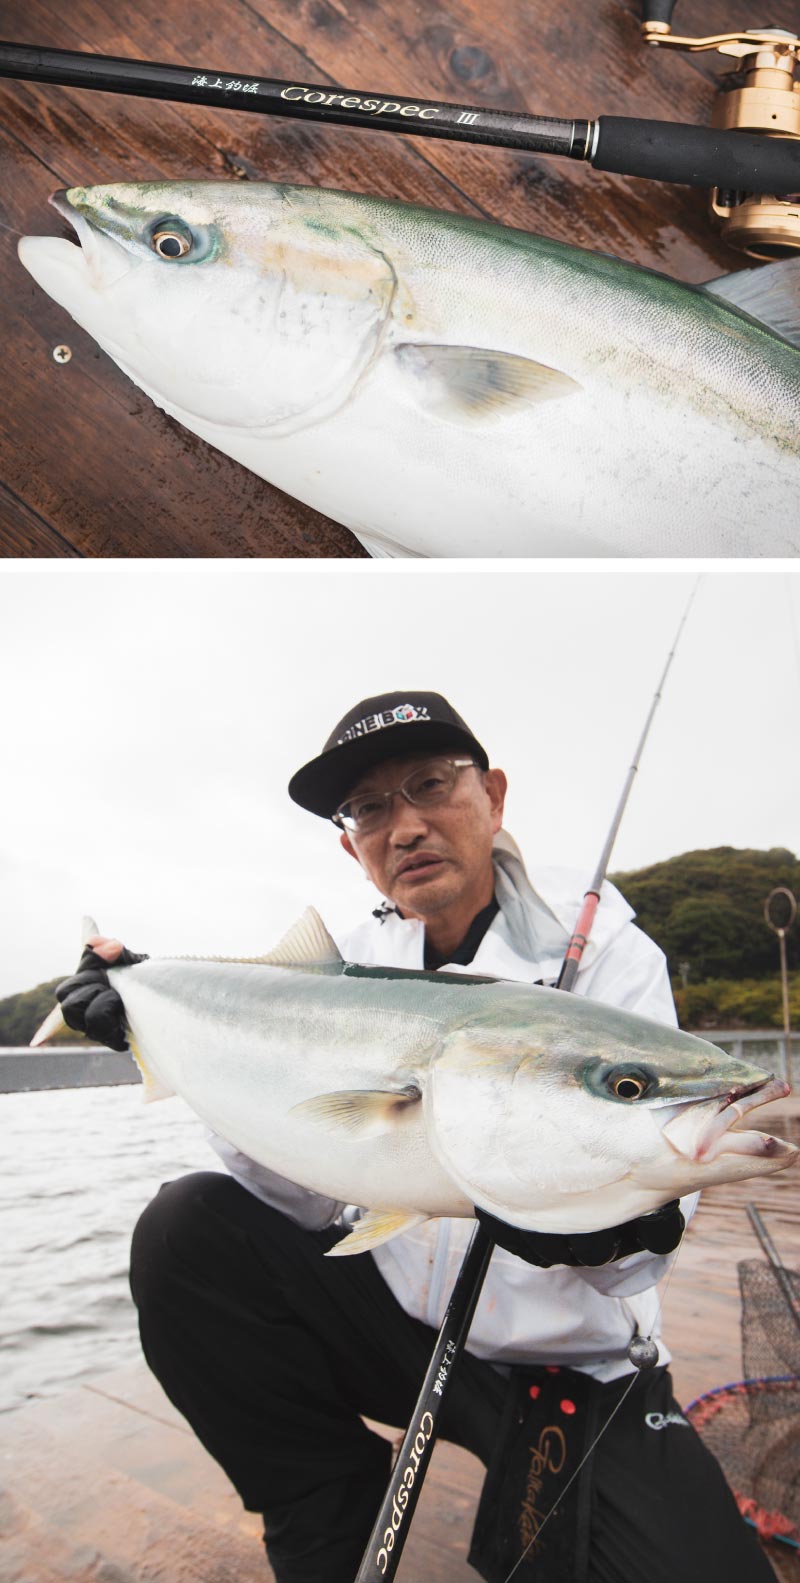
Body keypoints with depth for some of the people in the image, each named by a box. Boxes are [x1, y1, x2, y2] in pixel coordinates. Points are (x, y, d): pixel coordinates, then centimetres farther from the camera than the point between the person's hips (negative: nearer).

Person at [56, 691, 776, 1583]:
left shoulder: (605, 954, -12)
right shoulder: (354, 968, 0)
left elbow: (643, 1244, -20)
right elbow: (312, 1199, -8)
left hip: (571, 1368, -3)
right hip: (397, 1318, 3)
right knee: (187, 1232, -15)